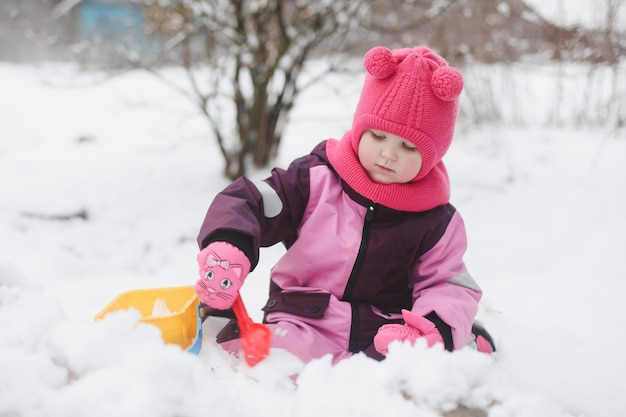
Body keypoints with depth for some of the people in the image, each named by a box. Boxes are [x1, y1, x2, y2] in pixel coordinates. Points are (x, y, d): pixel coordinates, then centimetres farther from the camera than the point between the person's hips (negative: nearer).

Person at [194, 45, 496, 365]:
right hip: (303, 330, 0)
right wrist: (226, 249, -27)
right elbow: (243, 203, -5)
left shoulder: (436, 222, 3)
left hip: (385, 339, 0)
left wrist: (435, 331, -18)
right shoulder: (316, 181, -1)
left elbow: (450, 285, 5)